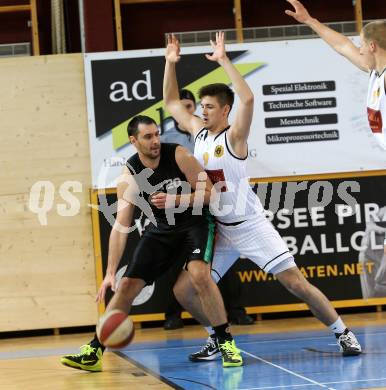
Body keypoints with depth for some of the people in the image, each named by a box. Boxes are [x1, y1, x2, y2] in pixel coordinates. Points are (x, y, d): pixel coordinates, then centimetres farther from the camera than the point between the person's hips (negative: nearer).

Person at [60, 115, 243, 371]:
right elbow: (121, 227, -17)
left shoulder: (178, 155, -19)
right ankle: (94, 352, 8)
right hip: (161, 229, 3)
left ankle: (226, 342, -16)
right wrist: (110, 273, -24)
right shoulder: (130, 177, -14)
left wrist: (174, 201, -31)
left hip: (196, 222, -3)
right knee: (127, 286, -1)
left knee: (199, 273, -29)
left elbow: (209, 193, -15)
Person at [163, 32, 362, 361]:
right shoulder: (198, 131, 6)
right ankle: (219, 338, 17)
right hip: (220, 231, 6)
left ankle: (343, 333, 3)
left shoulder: (234, 136, -12)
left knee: (296, 283, -9)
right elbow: (171, 102, 16)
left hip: (250, 225, -6)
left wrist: (224, 61, -29)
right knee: (183, 290, -2)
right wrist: (171, 63, 6)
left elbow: (247, 99, -30)